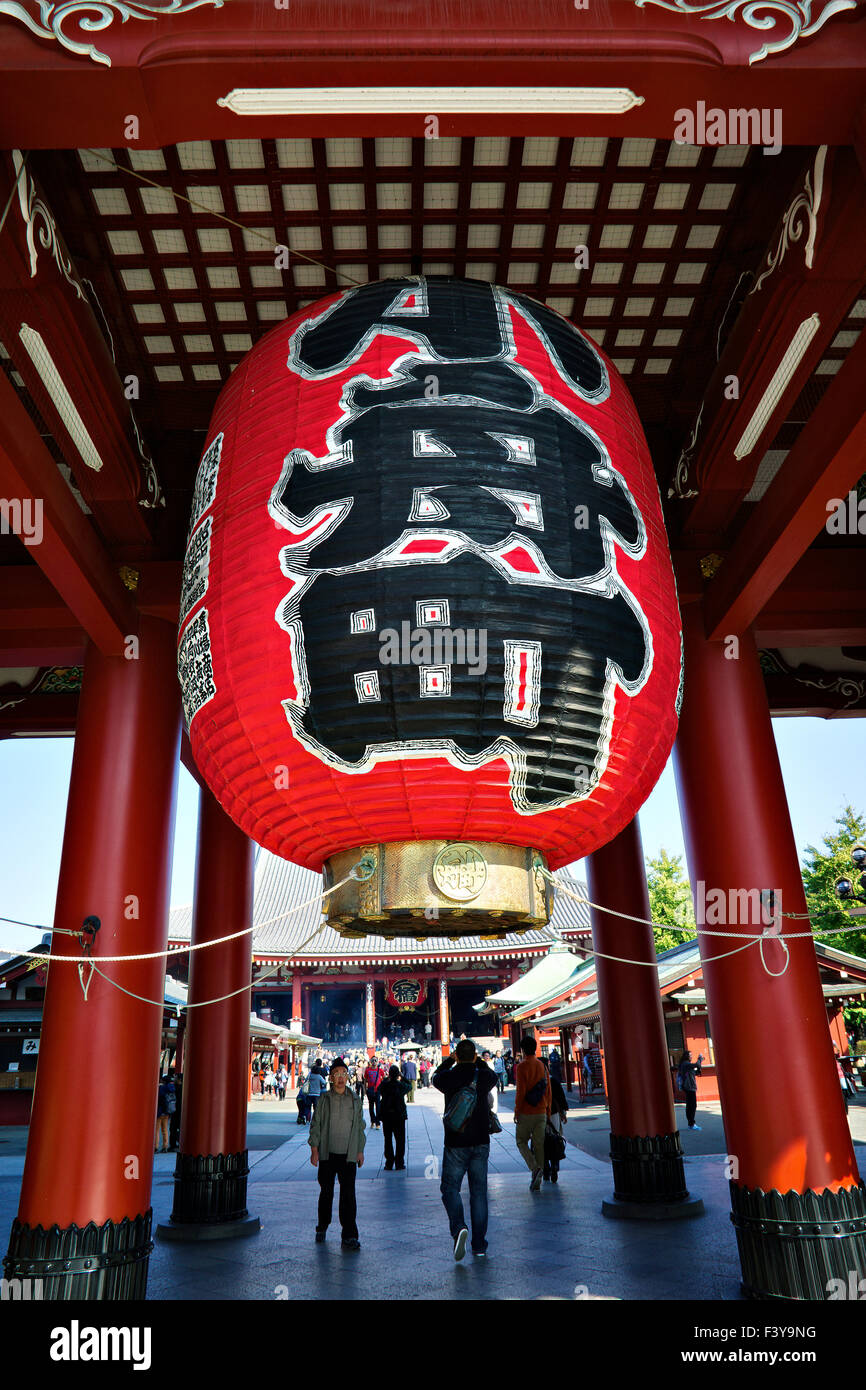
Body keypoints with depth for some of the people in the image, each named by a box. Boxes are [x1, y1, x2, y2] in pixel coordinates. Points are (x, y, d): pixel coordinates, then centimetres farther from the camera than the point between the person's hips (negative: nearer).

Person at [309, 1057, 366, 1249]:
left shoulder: (356, 1100, 5)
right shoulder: (324, 1099, 0)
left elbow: (360, 1126, 12)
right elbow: (316, 1125, 2)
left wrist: (360, 1151, 9)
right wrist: (314, 1149, -3)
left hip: (348, 1155, 0)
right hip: (327, 1154, 0)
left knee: (348, 1194, -6)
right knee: (326, 1192, 11)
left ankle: (349, 1236, -2)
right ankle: (322, 1227, 31)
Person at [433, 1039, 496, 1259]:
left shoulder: (448, 1077, -10)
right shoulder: (484, 1077, -5)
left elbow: (436, 1076, 14)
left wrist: (449, 1060, 24)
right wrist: (478, 1061, 24)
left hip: (455, 1144, -2)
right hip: (481, 1142, 2)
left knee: (450, 1187, 8)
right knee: (479, 1191, 11)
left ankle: (458, 1227, -16)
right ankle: (479, 1245, 14)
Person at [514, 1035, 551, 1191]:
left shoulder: (522, 1066, -12)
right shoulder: (543, 1066, 6)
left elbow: (520, 1092, -16)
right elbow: (548, 1090, 10)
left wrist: (516, 1111, -7)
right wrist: (548, 1110, 17)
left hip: (526, 1113, -5)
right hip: (541, 1112, 5)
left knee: (521, 1141, 11)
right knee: (539, 1144, 9)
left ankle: (535, 1167, -10)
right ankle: (536, 1182, 10)